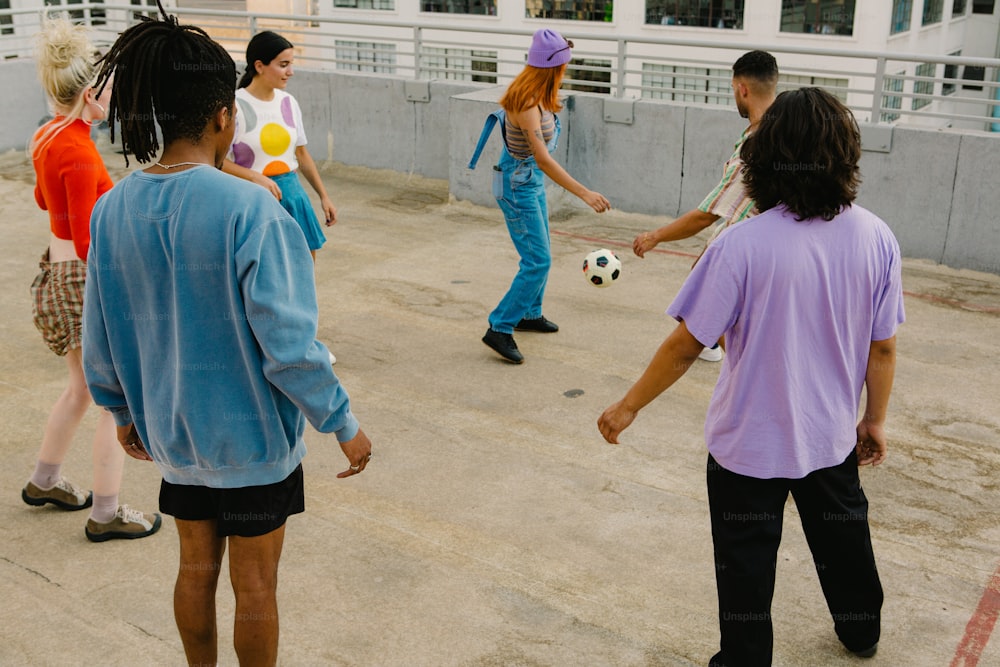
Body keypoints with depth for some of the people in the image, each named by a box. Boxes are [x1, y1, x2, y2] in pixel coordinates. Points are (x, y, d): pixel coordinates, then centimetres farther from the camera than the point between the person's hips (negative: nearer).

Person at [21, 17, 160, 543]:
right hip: (86, 282, -10)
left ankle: (44, 481, 40)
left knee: (84, 389, 25)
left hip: (60, 271, 10)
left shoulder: (46, 137, 4)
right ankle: (105, 515, 11)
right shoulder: (79, 152, -24)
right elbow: (88, 244, -24)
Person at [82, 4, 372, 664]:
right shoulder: (249, 208, -24)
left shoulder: (113, 210, -7)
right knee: (255, 585, 14)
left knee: (197, 567, 25)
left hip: (172, 432, 5)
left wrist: (125, 411, 19)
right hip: (252, 436, -5)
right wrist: (344, 425, -11)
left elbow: (100, 340, 3)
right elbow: (289, 344, -23)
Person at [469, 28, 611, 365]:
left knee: (539, 254, 20)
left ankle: (529, 314, 38)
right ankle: (500, 329, -2)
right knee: (537, 260, -9)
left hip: (532, 179, 10)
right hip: (518, 184, -10)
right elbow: (544, 159, -35)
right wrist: (584, 193, -38)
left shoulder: (536, 95, 0)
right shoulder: (527, 104, -28)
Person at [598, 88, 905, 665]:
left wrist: (628, 407, -7)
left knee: (747, 564, 15)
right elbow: (883, 346, -3)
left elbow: (686, 345, -20)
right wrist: (875, 419, 13)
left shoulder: (744, 243, -25)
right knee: (843, 535, 29)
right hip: (832, 435, 5)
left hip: (749, 441, -5)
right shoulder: (876, 238, -12)